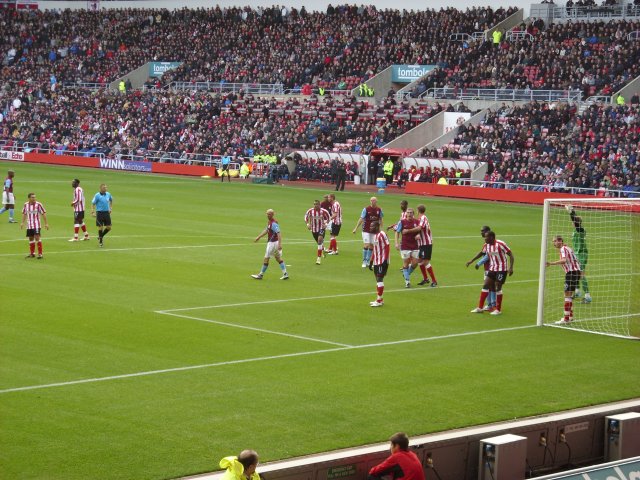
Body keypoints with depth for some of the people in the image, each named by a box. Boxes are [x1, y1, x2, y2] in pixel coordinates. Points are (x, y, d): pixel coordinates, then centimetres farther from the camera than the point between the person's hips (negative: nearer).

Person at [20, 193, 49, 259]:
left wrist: (46, 223, -8)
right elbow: (24, 213, 18)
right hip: (29, 225, 5)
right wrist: (22, 222, 17)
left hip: (36, 225, -5)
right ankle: (32, 253, 25)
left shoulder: (38, 204, -10)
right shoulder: (26, 205, 2)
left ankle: (40, 254, -11)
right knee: (31, 239, 11)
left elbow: (44, 213, -6)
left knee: (37, 238, -14)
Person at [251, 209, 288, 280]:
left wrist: (280, 244, -35)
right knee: (278, 258, 12)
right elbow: (266, 230, 25)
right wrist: (259, 237, 28)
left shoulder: (274, 223, -21)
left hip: (273, 243, -10)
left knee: (266, 258, 0)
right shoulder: (269, 222, 10)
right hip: (271, 242, 10)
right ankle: (285, 274, 12)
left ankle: (261, 275, 9)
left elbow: (279, 233, -28)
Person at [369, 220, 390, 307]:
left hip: (382, 262, -10)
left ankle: (379, 300, -6)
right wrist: (371, 261, 21)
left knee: (379, 279, -9)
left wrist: (385, 259, -22)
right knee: (378, 279, 12)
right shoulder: (375, 235, 15)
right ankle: (379, 299, 19)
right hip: (376, 261, 10)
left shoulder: (382, 235, -15)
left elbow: (387, 247, -18)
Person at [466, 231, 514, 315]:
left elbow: (511, 255, -17)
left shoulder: (500, 244, -20)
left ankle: (498, 310, 7)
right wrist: (472, 261, 23)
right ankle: (480, 308, 7)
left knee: (498, 288, -5)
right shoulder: (486, 245, 0)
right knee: (486, 286, 2)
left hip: (501, 269, -6)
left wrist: (511, 268, -26)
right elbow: (482, 253, 22)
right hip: (492, 268, 6)